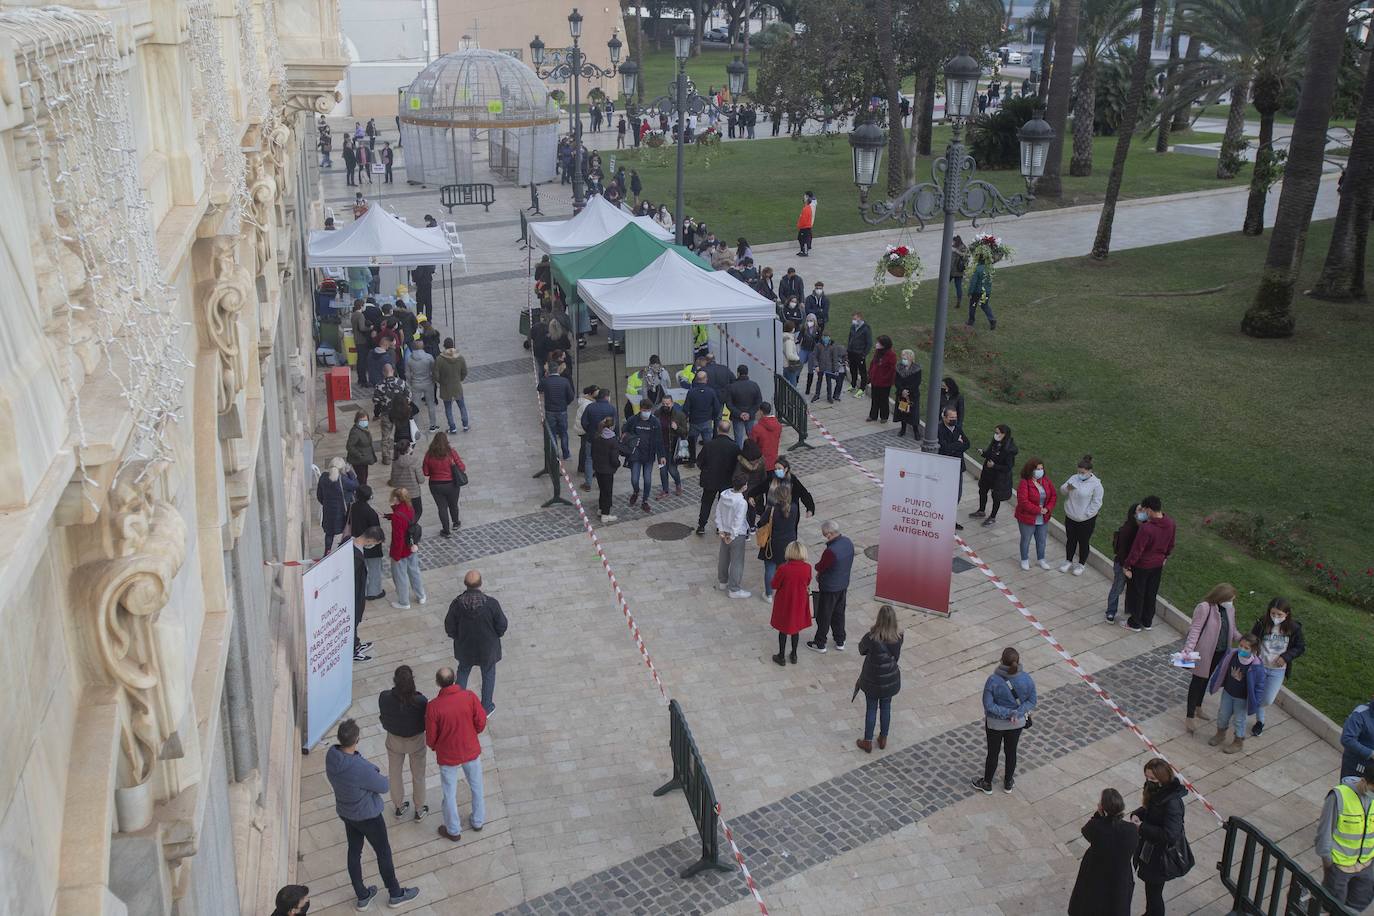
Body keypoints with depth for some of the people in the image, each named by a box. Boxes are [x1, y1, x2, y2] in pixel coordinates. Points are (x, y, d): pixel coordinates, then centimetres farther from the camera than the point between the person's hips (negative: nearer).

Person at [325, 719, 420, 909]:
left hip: (345, 812, 6)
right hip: (367, 815, -6)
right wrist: (378, 776, -1)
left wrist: (373, 771, -10)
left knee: (354, 851, 23)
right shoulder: (360, 768, -39)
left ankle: (362, 896, 42)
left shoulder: (331, 755, -18)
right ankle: (395, 894, 36)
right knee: (383, 853, 16)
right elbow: (383, 786, -22)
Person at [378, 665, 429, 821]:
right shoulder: (420, 701, -33)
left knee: (395, 774, 27)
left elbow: (384, 718, -9)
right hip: (416, 741, -1)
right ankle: (419, 810, 41)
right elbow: (425, 722, -16)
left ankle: (399, 807, 47)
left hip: (394, 741, 2)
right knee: (418, 776, 23)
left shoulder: (384, 698, -28)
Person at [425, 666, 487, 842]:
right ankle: (478, 821, 43)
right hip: (471, 750, 2)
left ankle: (453, 831, 36)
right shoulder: (469, 696, -20)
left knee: (450, 793, 19)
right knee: (476, 786, 25)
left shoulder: (433, 706, -25)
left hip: (447, 755, -2)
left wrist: (434, 747, 9)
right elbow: (481, 723, -9)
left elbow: (430, 737, -13)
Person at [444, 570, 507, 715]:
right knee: (488, 675, 24)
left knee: (463, 672, 29)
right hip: (487, 648, -1)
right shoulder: (491, 603, -28)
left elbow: (450, 628, -11)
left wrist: (459, 637, 10)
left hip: (465, 647, 1)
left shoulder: (456, 604, -24)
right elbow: (502, 626, -16)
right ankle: (486, 707, 39)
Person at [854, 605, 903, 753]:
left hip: (873, 680, -3)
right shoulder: (898, 637, -16)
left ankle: (867, 742, 26)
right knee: (886, 707, 20)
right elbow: (896, 656, 1)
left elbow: (861, 650, -7)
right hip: (890, 679, 3)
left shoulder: (871, 637, -26)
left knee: (871, 709, 13)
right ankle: (883, 739, 36)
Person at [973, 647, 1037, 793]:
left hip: (995, 723, -2)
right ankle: (1008, 784, 44)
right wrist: (1017, 712, -19)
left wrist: (1008, 712, -19)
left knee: (993, 753, 18)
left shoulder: (993, 680, -27)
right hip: (1017, 723, 2)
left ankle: (987, 784, 39)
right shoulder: (1026, 679, -18)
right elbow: (1032, 701, -10)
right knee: (1011, 751, 24)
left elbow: (988, 705, -24)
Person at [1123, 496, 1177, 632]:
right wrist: (1165, 557, 22)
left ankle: (1135, 622, 30)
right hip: (1158, 564, 6)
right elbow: (1171, 544, 5)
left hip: (1142, 565, -6)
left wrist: (1126, 566, -13)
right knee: (1151, 593, 23)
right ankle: (1148, 621, 38)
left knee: (1136, 594, 14)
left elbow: (1137, 550, -25)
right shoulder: (1170, 523, -13)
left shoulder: (1146, 528, -34)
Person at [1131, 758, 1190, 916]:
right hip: (1150, 849, 8)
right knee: (1150, 886, 27)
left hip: (1161, 855, -8)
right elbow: (1147, 808, 12)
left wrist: (1142, 827, -27)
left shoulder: (1172, 803, -31)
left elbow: (1170, 835, -33)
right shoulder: (1155, 791, -7)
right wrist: (1136, 814, -9)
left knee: (1154, 890, 9)